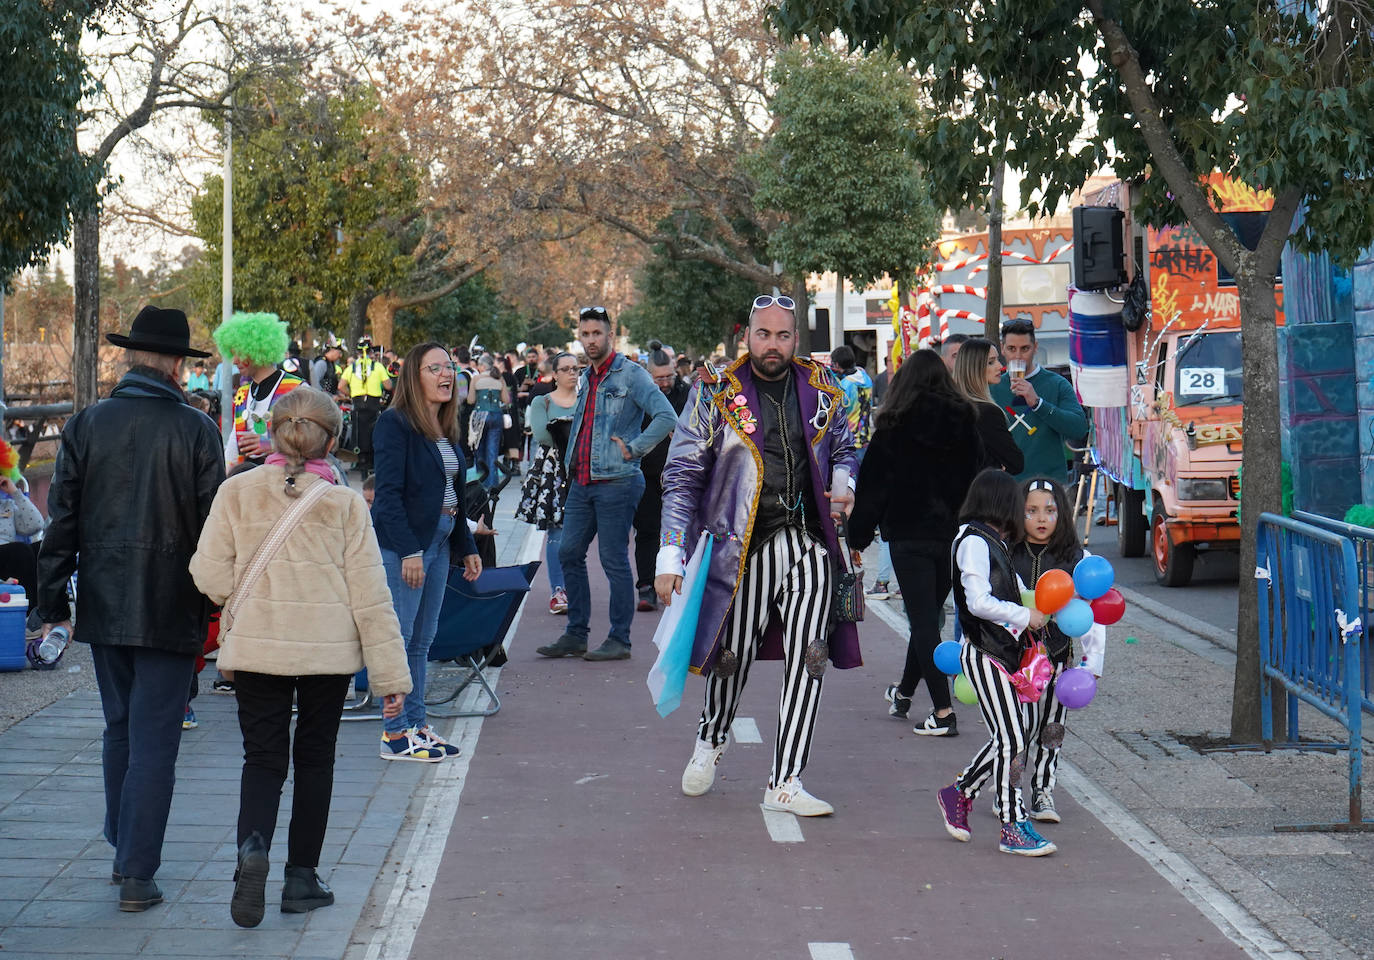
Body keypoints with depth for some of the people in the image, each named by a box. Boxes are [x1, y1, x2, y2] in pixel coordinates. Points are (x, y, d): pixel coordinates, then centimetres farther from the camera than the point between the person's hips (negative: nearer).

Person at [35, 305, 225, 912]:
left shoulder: (86, 425, 0)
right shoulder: (196, 430, -8)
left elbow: (61, 520, 2)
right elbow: (214, 524, -6)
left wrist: (53, 601, 9)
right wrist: (218, 607, 4)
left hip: (104, 605, 4)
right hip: (170, 610, -3)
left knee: (120, 730, 19)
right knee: (154, 741, -1)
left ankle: (123, 853, 28)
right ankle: (138, 875, -1)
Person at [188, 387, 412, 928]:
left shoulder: (237, 493, -4)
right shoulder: (344, 504, -5)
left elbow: (212, 580, -5)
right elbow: (369, 596, -5)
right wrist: (391, 675, 0)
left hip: (256, 646, 0)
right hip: (328, 651, 0)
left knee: (263, 757, 9)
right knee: (314, 759, 14)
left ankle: (253, 845, -18)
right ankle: (301, 877, 17)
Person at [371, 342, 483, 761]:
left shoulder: (446, 429, 15)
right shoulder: (395, 423, -9)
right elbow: (388, 492, -15)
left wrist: (467, 547, 18)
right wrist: (409, 551, -20)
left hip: (438, 542, 8)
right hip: (402, 544, -8)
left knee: (422, 640, 11)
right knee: (398, 639, -4)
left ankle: (416, 723, 18)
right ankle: (395, 733, -1)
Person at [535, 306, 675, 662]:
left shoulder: (630, 375, -9)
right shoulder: (585, 379, 16)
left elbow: (666, 416, -19)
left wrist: (633, 448, -16)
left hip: (616, 482, -8)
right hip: (581, 482, 8)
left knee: (614, 560, -4)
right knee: (569, 553, 7)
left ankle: (619, 640, 4)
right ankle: (576, 635, 15)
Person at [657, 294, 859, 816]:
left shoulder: (821, 389, 7)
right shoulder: (716, 395, -3)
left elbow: (842, 449, 24)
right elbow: (682, 476, -3)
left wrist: (843, 484, -1)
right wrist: (671, 556, -11)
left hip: (810, 543, 2)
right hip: (746, 546, -2)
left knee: (807, 658, -6)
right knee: (734, 656, 8)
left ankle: (785, 783, 0)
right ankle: (711, 739, 40)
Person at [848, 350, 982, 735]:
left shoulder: (895, 425, -6)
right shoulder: (963, 421, 2)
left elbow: (873, 486, -4)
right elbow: (976, 476, 4)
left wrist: (858, 537, 3)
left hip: (909, 534, -4)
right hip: (953, 534, 4)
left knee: (923, 621, -3)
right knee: (928, 616, 17)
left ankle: (943, 711, -11)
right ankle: (904, 692, 34)